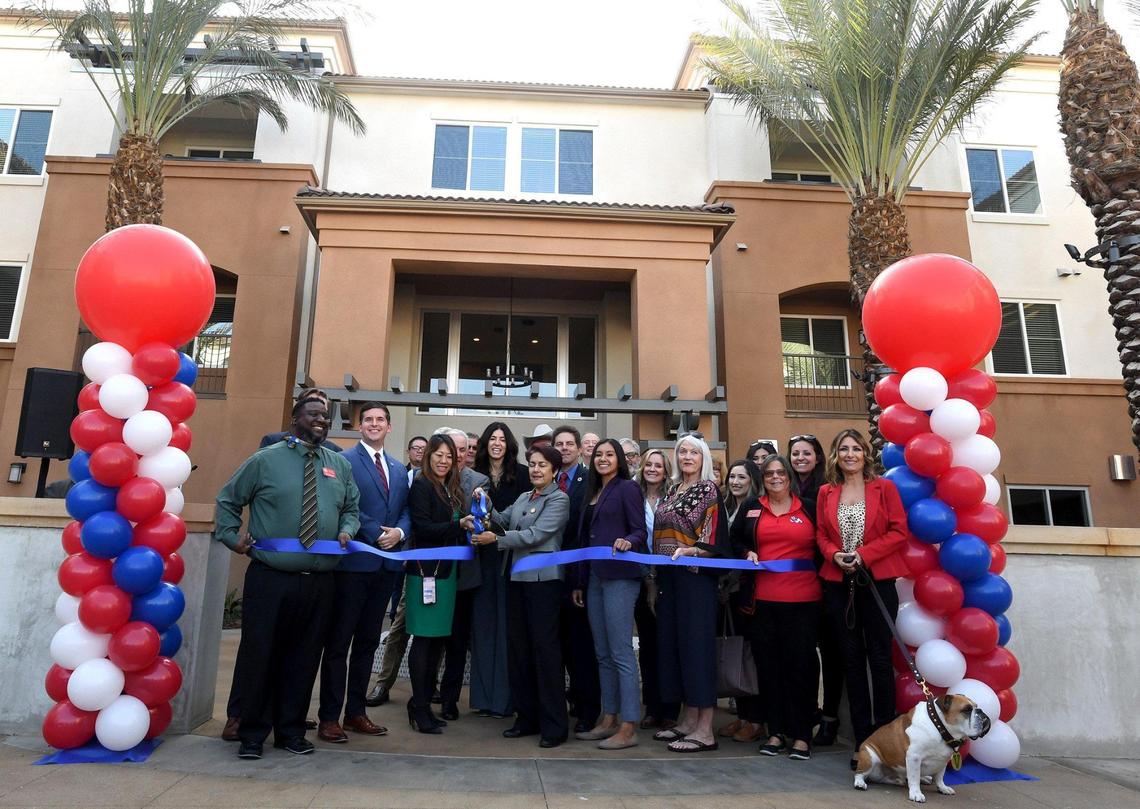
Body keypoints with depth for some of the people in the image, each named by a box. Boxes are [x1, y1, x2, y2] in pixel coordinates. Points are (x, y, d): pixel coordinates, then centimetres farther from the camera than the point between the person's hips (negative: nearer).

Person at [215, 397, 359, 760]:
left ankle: (291, 730, 26)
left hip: (319, 582, 3)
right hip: (270, 579, -3)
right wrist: (231, 537, -1)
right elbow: (227, 500, 10)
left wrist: (347, 531, 3)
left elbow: (352, 509, 21)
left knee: (303, 659, 11)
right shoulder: (265, 460, 1)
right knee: (259, 655, 3)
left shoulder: (340, 466, 11)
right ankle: (252, 733, 21)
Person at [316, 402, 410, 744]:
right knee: (338, 642, 3)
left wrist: (400, 532, -7)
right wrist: (376, 534, -16)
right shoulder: (344, 460, -5)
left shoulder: (398, 468, 15)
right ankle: (329, 717, 13)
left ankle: (355, 712, 25)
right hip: (353, 562, -6)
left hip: (386, 564, 7)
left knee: (368, 641, 14)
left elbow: (406, 510, 13)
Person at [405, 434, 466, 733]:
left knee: (438, 638, 10)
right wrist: (460, 525, -22)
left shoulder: (453, 491, 15)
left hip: (447, 571, 7)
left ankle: (423, 702, 20)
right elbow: (423, 527, -16)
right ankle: (418, 708, 7)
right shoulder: (421, 486, -6)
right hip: (426, 570, -7)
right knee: (424, 638, -2)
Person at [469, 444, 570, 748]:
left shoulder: (558, 499, -6)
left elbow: (535, 535, -15)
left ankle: (554, 724, 6)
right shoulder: (523, 498, 16)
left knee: (545, 648, -4)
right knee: (518, 648, 11)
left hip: (543, 579, -7)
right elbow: (503, 520, 7)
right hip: (517, 578, 7)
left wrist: (496, 539, -16)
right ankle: (527, 717, 23)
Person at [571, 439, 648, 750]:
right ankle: (608, 720, 21)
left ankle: (628, 727, 1)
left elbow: (640, 530, -10)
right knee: (603, 654, 12)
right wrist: (579, 581, 18)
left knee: (621, 653, -5)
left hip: (620, 577, -8)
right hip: (594, 577, 8)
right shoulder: (593, 493, 17)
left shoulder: (627, 488, -4)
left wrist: (627, 542, -32)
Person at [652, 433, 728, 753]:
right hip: (669, 578, 7)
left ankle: (705, 730, 2)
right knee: (673, 642, 9)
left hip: (696, 577, -7)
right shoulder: (672, 492, 15)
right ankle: (688, 720, 20)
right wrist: (655, 577, 14)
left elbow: (714, 542, -12)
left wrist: (689, 550, -29)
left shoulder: (710, 491, -5)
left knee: (697, 643, -5)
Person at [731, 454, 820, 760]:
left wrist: (819, 574, -2)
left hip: (802, 599, -2)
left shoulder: (809, 508, 7)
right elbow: (734, 538, 19)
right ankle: (776, 732, 18)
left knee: (800, 663, 1)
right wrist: (747, 553, 1)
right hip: (763, 597, 2)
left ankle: (801, 735, 12)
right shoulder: (751, 507, 11)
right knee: (768, 663, 7)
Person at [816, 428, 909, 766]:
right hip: (839, 583, 3)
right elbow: (821, 534, 10)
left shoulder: (884, 488, 1)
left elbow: (899, 531, -5)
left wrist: (864, 554, -14)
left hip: (877, 581, -3)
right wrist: (836, 555, -10)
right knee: (852, 660, 7)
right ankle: (862, 742, 16)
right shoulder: (826, 492, 9)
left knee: (880, 658, 1)